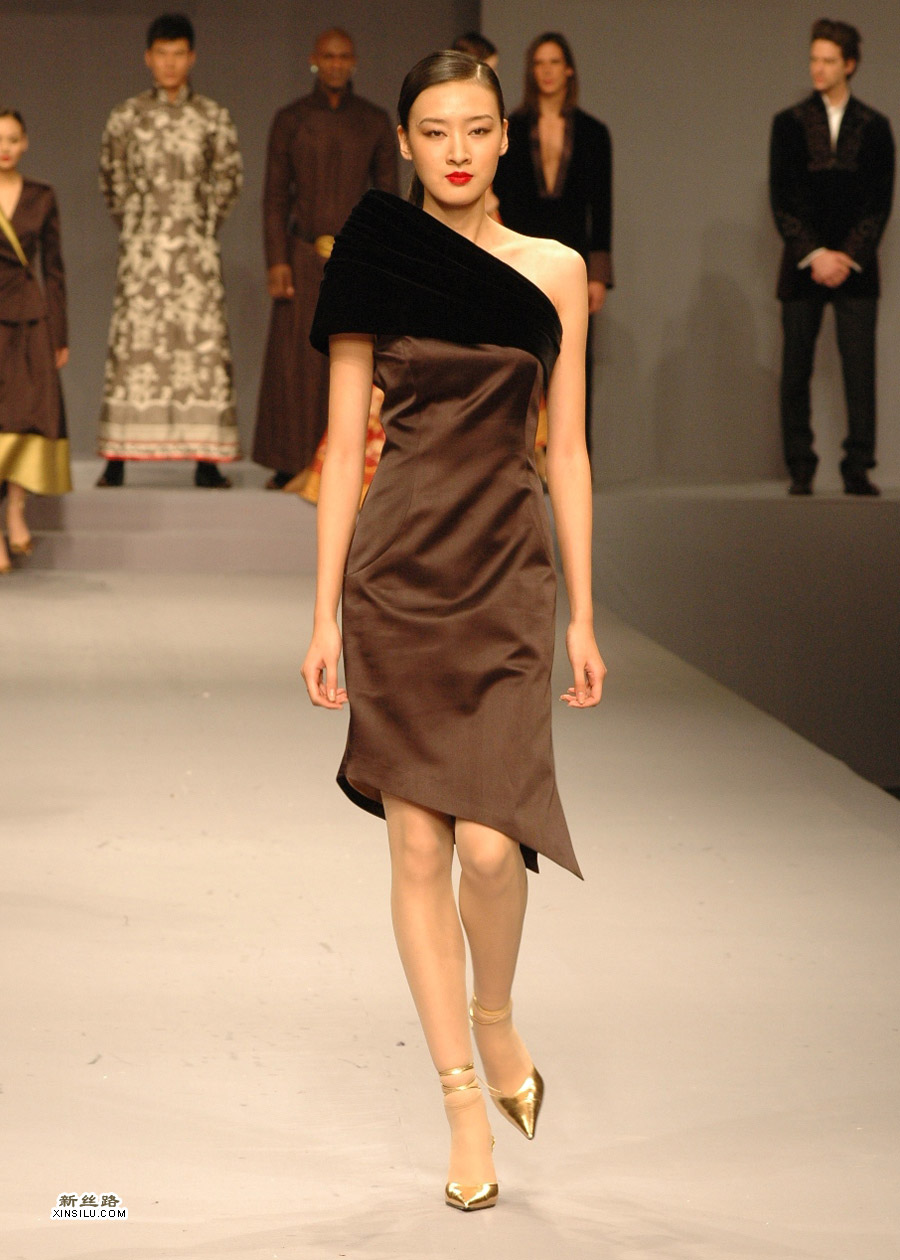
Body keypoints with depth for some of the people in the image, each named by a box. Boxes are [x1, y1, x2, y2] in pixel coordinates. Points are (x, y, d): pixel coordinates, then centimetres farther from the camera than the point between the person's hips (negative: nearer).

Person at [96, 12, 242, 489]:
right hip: (141, 251, 0)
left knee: (203, 341, -4)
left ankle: (206, 460, -3)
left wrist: (205, 225, 12)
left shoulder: (212, 117, 4)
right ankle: (117, 459, -1)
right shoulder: (127, 116, 4)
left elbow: (228, 179, 12)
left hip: (195, 252, 0)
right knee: (131, 343, -3)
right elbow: (111, 178, 13)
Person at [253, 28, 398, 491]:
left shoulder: (375, 122, 7)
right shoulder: (290, 119, 5)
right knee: (296, 360, -2)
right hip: (304, 256, 0)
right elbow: (275, 196, 3)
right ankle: (291, 465, 4)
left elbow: (388, 195, 8)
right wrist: (277, 261, -6)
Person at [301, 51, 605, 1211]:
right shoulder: (375, 263, 2)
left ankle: (495, 1020, 19)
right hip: (399, 567, 0)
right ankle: (464, 1098, 13)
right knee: (418, 846, 2)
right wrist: (324, 614, -1)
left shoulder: (556, 272, 6)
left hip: (508, 570, 0)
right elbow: (344, 444, 3)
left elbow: (566, 448, 8)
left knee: (489, 841, -12)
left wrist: (582, 613, 5)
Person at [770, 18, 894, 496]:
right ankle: (800, 470, 4)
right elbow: (782, 200, 2)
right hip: (802, 267, 0)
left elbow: (880, 201, 3)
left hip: (855, 266, 0)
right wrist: (814, 254, -8)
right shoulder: (789, 124, 6)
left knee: (860, 371, -6)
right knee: (796, 372, -1)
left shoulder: (874, 127, 6)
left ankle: (857, 470, -3)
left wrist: (848, 256, -8)